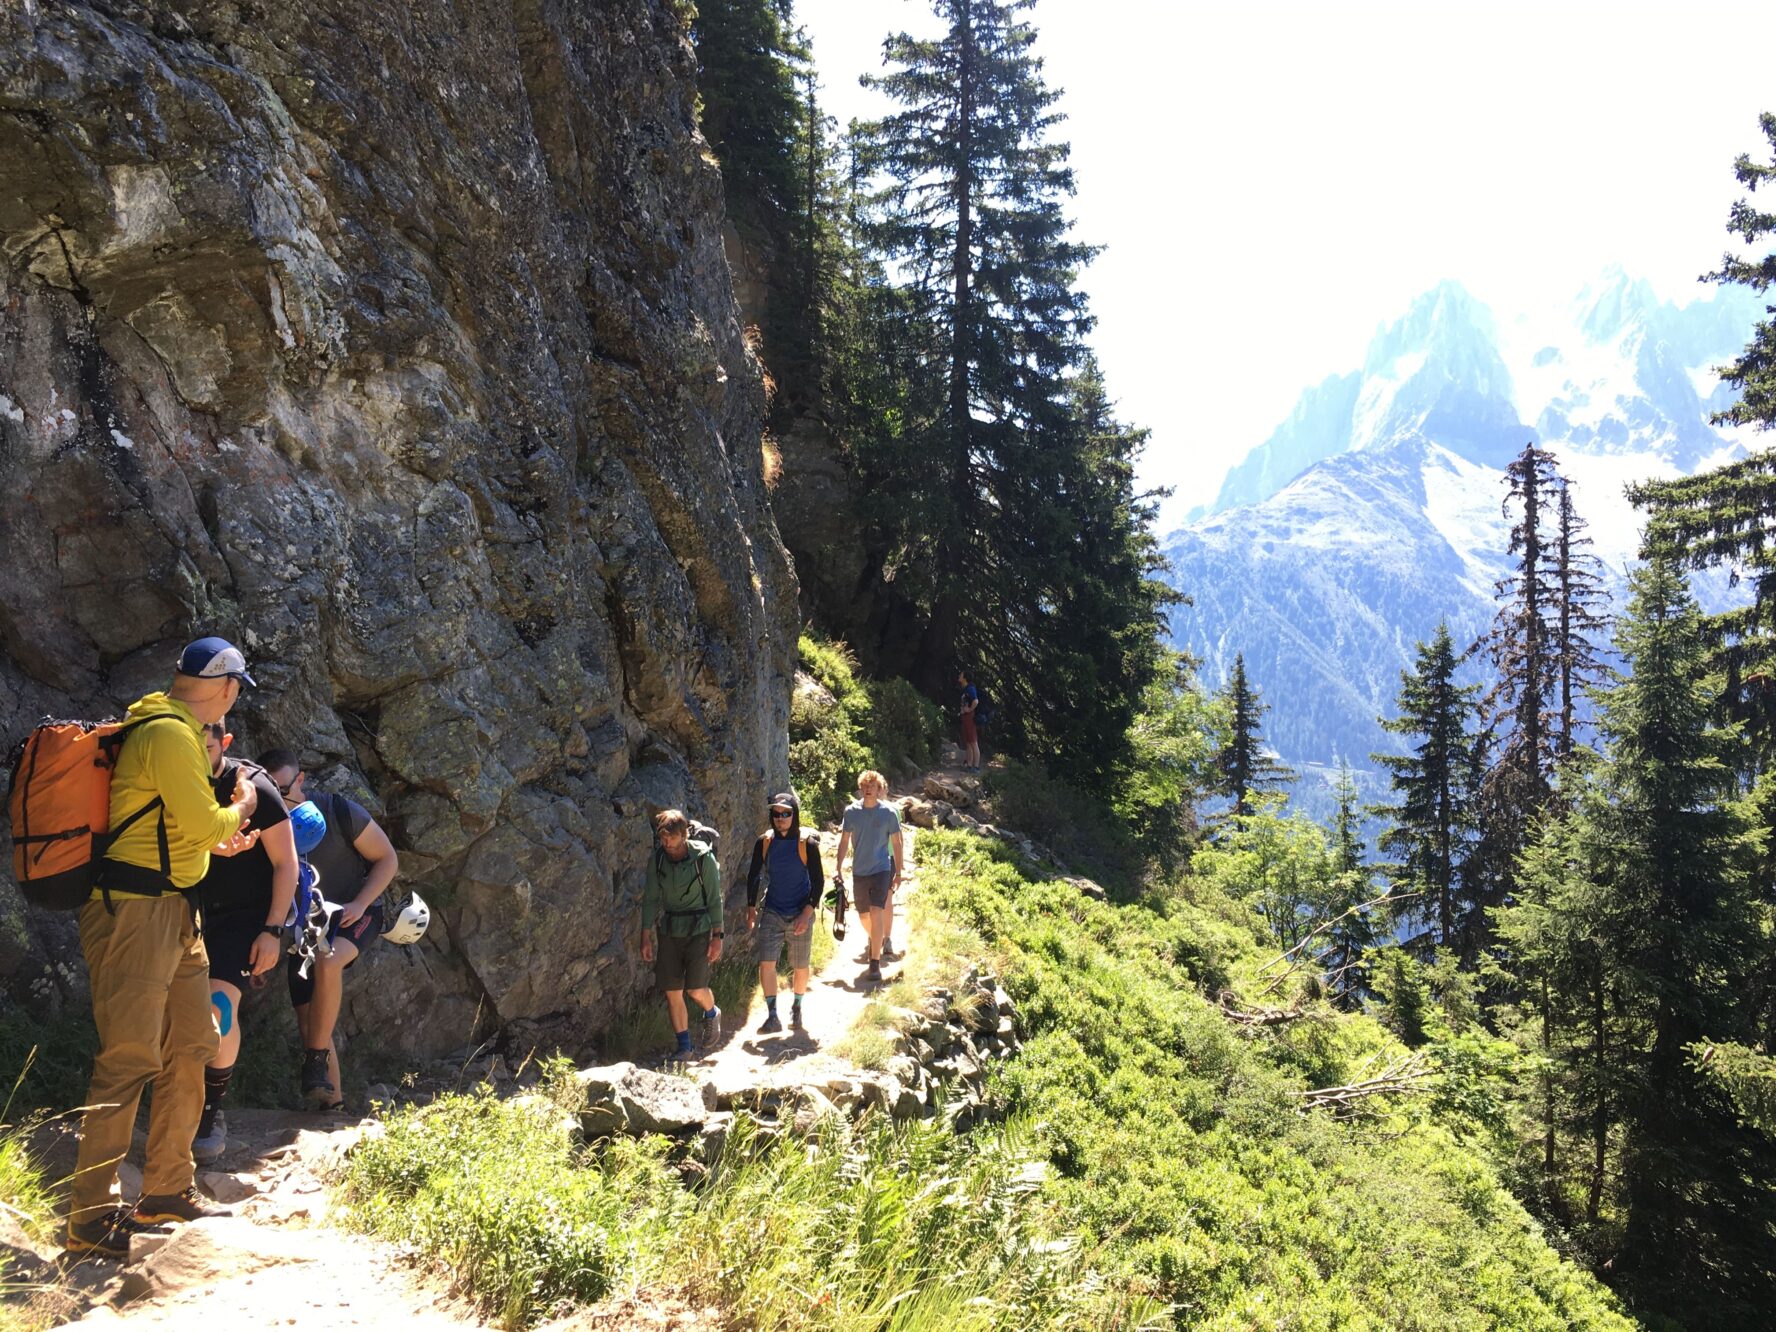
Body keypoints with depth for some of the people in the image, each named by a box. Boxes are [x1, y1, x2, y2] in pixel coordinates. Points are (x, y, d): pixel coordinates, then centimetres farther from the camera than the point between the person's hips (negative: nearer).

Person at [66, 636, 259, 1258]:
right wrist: (240, 804, 1)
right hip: (134, 910, -11)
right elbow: (204, 825, -17)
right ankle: (91, 1215, -2)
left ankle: (168, 1191, 23)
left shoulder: (177, 730, 18)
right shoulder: (171, 734, -16)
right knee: (129, 1059, -9)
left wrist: (219, 833, 28)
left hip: (175, 911, 11)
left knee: (191, 1045, 13)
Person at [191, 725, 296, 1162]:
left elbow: (285, 863, -8)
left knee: (219, 1004, -23)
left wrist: (272, 930, -13)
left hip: (244, 914, -4)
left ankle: (212, 1111, -7)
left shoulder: (254, 788, -11)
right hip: (193, 913, 4)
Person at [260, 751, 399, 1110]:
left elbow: (387, 859, -9)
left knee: (327, 962, -35)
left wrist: (359, 904, -20)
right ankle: (331, 1101, 11)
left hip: (354, 913, -4)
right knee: (309, 1022, -1)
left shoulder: (338, 811, -18)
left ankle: (316, 1064, -25)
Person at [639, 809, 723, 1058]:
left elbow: (714, 898, -6)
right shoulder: (656, 860, -2)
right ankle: (684, 1047, 14)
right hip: (669, 931, 4)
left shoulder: (703, 857, -11)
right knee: (672, 992, 1)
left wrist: (717, 936, -8)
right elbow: (650, 899, 5)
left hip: (698, 928, -3)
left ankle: (711, 1013, 24)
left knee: (696, 989, -11)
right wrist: (646, 938, 3)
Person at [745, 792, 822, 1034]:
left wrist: (807, 913, -15)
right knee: (766, 962, -12)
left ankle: (796, 1008, 31)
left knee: (801, 967, 9)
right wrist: (751, 909, 4)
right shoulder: (764, 842, -2)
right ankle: (772, 1017, -6)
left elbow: (817, 880, -6)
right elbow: (753, 876, 8)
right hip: (772, 912, 2)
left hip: (800, 914, -2)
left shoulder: (807, 844, -10)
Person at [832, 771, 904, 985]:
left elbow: (896, 844, 2)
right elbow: (844, 841, 7)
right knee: (864, 916, 14)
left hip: (881, 869, -3)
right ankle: (875, 941, 46)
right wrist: (837, 868, 2)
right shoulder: (851, 811, 0)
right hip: (859, 871, 3)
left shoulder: (888, 812, -5)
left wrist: (898, 872, 3)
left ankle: (875, 965, -12)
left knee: (876, 913, -15)